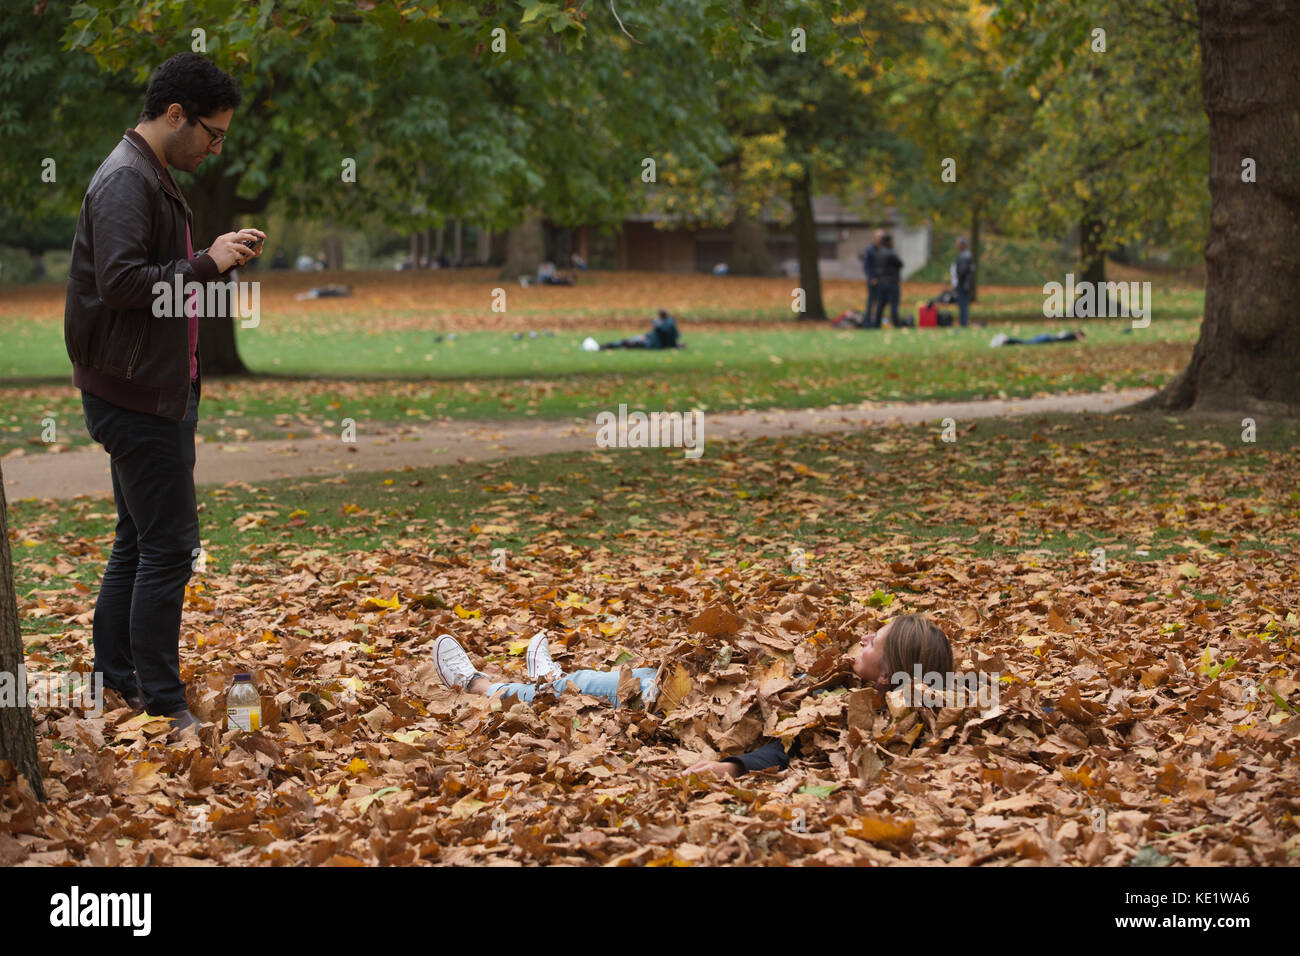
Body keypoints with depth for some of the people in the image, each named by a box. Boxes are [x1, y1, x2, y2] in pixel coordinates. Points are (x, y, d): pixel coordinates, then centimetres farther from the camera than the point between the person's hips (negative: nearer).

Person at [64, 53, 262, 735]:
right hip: (135, 392, -11)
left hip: (158, 390, 11)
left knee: (139, 538, 18)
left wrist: (217, 258, 11)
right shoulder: (125, 180, -18)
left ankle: (114, 676, 28)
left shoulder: (153, 178, 16)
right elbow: (119, 283, -27)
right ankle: (162, 705, -2)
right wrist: (208, 263, -23)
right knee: (169, 545, -8)